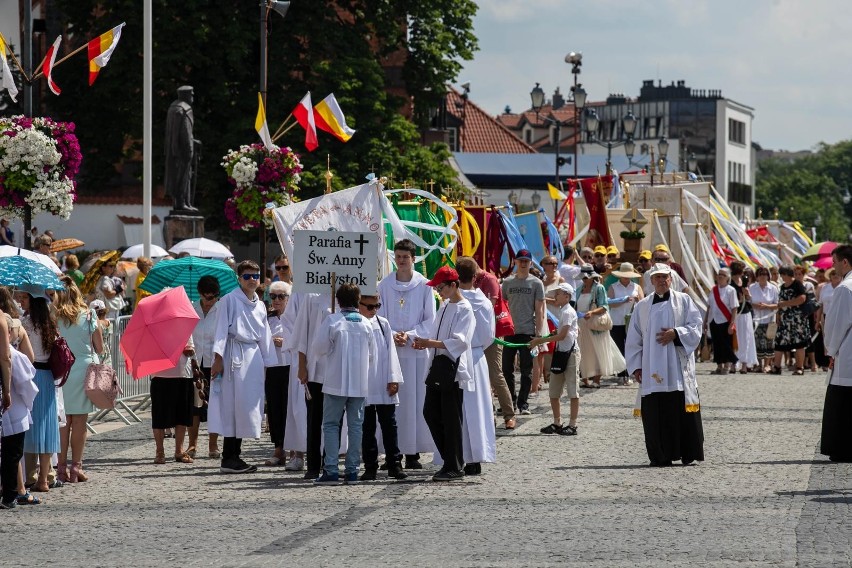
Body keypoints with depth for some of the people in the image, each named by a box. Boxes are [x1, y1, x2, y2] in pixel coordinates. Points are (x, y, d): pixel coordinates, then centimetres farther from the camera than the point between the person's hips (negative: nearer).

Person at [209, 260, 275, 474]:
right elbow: (221, 329, -8)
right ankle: (229, 459, -9)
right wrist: (218, 358, -15)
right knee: (234, 405, -10)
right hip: (235, 354, -7)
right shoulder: (229, 300, -2)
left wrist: (267, 362, 16)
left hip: (253, 357, 7)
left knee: (248, 406, 5)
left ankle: (233, 456, 11)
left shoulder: (260, 306, 18)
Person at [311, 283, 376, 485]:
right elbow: (373, 356, 10)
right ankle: (352, 470, 6)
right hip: (360, 384, 3)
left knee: (331, 425, 3)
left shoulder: (332, 321, -8)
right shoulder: (366, 324, 3)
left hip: (336, 383, -3)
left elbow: (319, 348, -7)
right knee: (355, 425, 8)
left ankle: (331, 470, -5)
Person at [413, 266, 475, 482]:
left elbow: (460, 342, -21)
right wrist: (425, 343, 2)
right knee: (431, 413, 8)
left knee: (451, 419, -3)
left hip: (454, 369, -9)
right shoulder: (444, 306, 15)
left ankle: (454, 467, 5)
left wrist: (431, 342, -24)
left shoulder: (465, 309, -12)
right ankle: (450, 461, 18)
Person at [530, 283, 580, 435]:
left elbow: (562, 336, -21)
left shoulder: (567, 312, -13)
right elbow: (577, 331, 26)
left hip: (570, 353, -10)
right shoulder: (563, 311, 15)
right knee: (553, 391, 11)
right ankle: (557, 423, 19)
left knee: (573, 391, -4)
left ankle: (572, 425, -2)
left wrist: (540, 340, -19)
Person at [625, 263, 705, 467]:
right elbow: (634, 339, 12)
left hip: (678, 368, -2)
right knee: (655, 412, -4)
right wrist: (636, 366, 4)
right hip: (652, 370, 2)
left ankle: (688, 454, 2)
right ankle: (660, 456, 0)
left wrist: (676, 333, -13)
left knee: (683, 410, -5)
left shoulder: (683, 301, 9)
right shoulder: (642, 306, 14)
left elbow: (695, 327, 2)